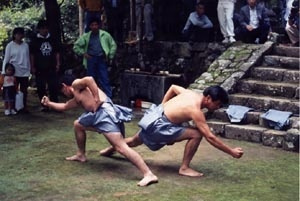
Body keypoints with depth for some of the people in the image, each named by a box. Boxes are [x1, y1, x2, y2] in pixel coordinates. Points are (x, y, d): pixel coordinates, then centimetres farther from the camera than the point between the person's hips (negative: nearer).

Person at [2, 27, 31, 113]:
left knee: (24, 91, 4)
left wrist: (29, 70, 9)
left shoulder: (26, 45, 6)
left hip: (25, 72, 2)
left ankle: (24, 107, 10)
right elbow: (6, 59, 0)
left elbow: (28, 58, 10)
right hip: (14, 72, -2)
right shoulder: (10, 45, -1)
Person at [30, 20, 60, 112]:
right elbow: (32, 54, 3)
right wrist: (32, 67, -2)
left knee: (53, 87, -3)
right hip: (40, 69, -1)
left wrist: (58, 63, 4)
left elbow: (57, 52, 13)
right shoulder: (35, 40, 4)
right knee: (41, 88, 2)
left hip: (51, 68, 1)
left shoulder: (52, 39, 11)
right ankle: (44, 105, 11)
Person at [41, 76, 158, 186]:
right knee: (77, 125, 32)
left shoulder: (76, 85, 10)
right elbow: (64, 107, 53)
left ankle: (149, 175, -29)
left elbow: (89, 79, -12)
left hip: (105, 112, -10)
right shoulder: (76, 99, 36)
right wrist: (48, 103, 60)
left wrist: (96, 100, -13)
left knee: (121, 147, -21)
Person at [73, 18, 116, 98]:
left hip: (102, 59, -2)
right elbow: (76, 46, 15)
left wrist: (110, 57, 5)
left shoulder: (105, 35, 5)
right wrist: (83, 53, 4)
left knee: (104, 80, -7)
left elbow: (113, 45, 11)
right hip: (91, 59, 2)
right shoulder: (86, 36, 9)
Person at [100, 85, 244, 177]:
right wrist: (231, 152, -21)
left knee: (135, 141, 36)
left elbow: (173, 88, 19)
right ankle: (184, 168, -5)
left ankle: (109, 149, 60)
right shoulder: (195, 110, -22)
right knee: (196, 134, -17)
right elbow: (210, 138, -24)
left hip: (153, 117, 9)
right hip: (157, 126, -9)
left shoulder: (191, 93, 1)